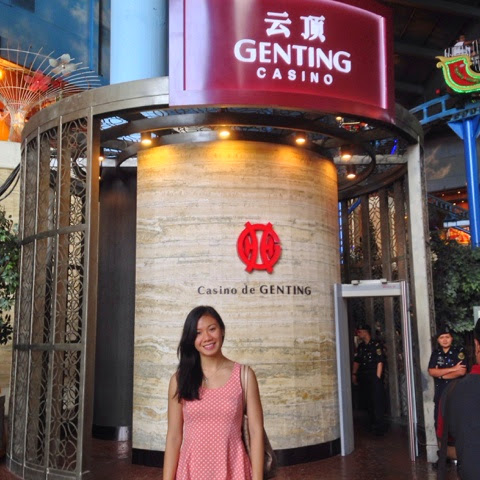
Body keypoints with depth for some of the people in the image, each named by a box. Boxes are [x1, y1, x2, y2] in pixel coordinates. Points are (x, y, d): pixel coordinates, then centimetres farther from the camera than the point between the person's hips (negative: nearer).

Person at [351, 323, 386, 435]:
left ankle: (379, 427, 1)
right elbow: (356, 361, 15)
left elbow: (380, 362, -10)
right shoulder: (360, 346, 14)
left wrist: (377, 378, -14)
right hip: (363, 378, 7)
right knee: (367, 401, 10)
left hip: (374, 377, -7)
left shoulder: (376, 345, -7)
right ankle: (372, 424, 23)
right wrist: (354, 374, 6)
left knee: (377, 402, -6)